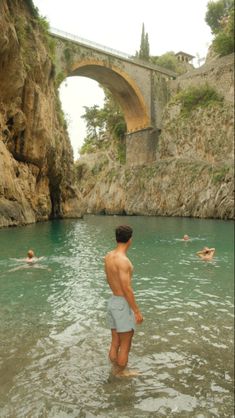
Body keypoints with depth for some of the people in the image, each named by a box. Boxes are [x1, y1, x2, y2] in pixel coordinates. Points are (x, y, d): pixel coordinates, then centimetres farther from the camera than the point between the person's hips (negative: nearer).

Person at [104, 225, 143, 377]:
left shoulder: (109, 256, 3)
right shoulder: (123, 260, -25)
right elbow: (127, 289, -24)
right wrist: (137, 311, -16)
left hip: (113, 302, 8)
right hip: (123, 305, -8)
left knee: (115, 343, 20)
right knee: (125, 345, 9)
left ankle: (117, 372, 34)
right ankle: (122, 375, 24)